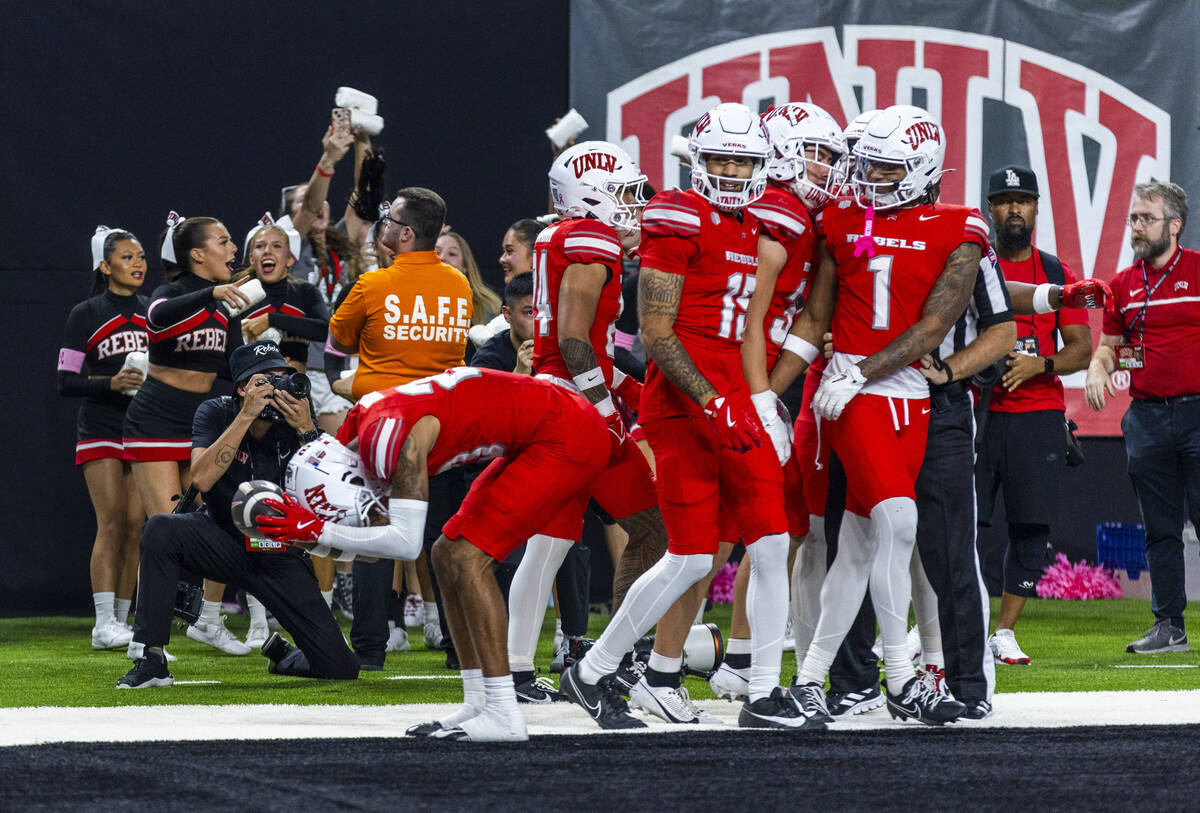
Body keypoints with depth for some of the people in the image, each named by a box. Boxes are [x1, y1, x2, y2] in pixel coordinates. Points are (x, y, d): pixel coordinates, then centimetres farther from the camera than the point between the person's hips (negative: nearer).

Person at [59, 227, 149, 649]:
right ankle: (104, 624, -15)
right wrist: (111, 383, -17)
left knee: (135, 526, -1)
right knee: (112, 523, -14)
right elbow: (66, 381, -2)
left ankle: (121, 621, 4)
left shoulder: (154, 312, 13)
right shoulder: (86, 315, 1)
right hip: (101, 430, -4)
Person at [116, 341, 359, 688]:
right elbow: (202, 478, -27)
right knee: (162, 529, -34)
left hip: (281, 554, 1)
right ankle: (150, 659, -25)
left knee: (341, 668, -12)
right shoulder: (217, 413, -9)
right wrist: (246, 415, -31)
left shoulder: (295, 423, -9)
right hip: (225, 543, 0)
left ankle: (283, 656, 27)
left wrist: (306, 431, -28)